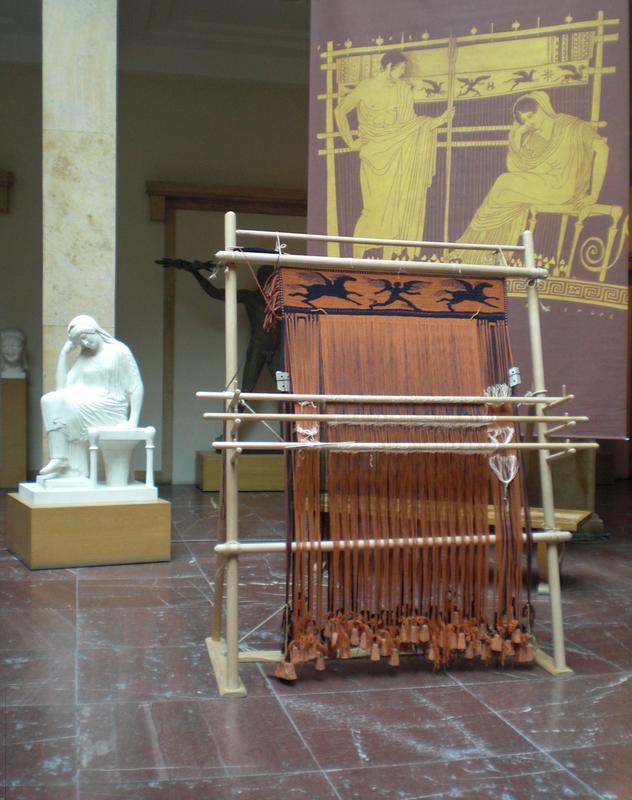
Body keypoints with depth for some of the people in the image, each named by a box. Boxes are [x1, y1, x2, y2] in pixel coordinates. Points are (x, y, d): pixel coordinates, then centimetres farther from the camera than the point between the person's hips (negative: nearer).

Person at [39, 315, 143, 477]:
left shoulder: (119, 351, 3)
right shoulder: (83, 357, 21)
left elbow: (136, 386, -2)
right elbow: (62, 387, 13)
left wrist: (133, 419, -12)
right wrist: (64, 353, 11)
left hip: (110, 410, -7)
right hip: (86, 407, 7)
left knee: (61, 402, -22)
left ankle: (60, 458, -21)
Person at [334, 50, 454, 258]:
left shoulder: (403, 89, 8)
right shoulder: (365, 88, -2)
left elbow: (411, 121, 8)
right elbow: (340, 111, 7)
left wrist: (440, 119, -2)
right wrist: (350, 141, 3)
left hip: (395, 153, 4)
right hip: (373, 154, -4)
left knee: (394, 206, -1)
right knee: (375, 207, -8)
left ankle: (387, 260, 4)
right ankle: (357, 257, 1)